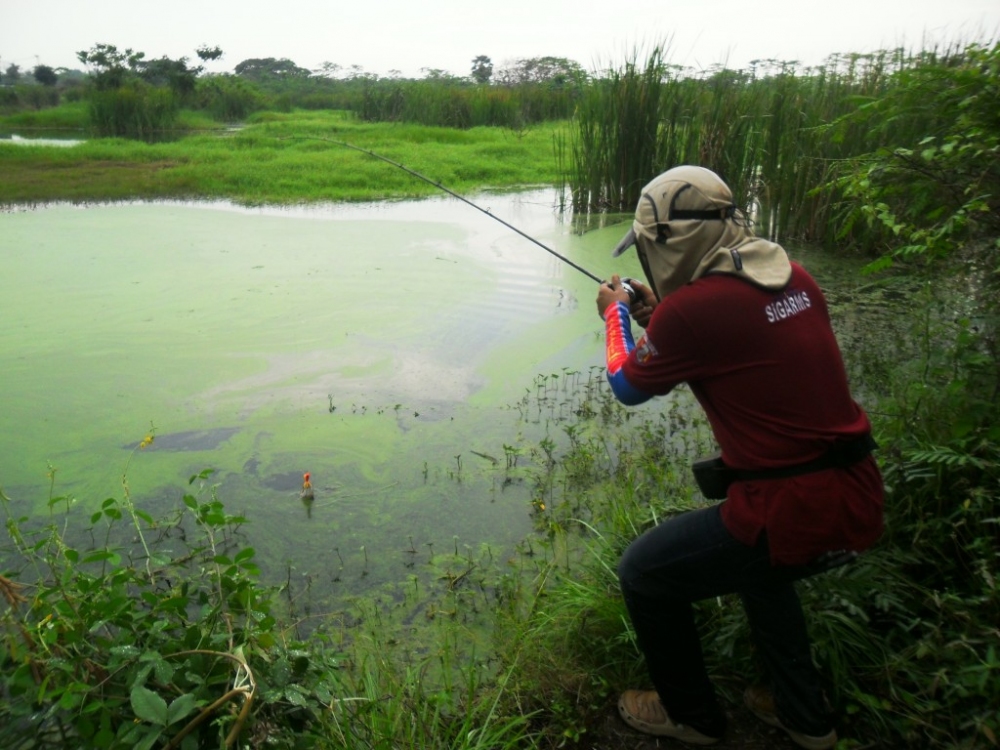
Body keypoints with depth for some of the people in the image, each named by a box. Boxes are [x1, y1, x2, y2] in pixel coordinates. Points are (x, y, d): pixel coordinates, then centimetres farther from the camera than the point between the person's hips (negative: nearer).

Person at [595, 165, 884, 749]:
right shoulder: (794, 278, 3)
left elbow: (628, 386, 1)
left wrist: (616, 314, 17)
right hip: (860, 504, 8)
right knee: (760, 561, 36)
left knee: (643, 573, 12)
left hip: (792, 515, -8)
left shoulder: (689, 310, -19)